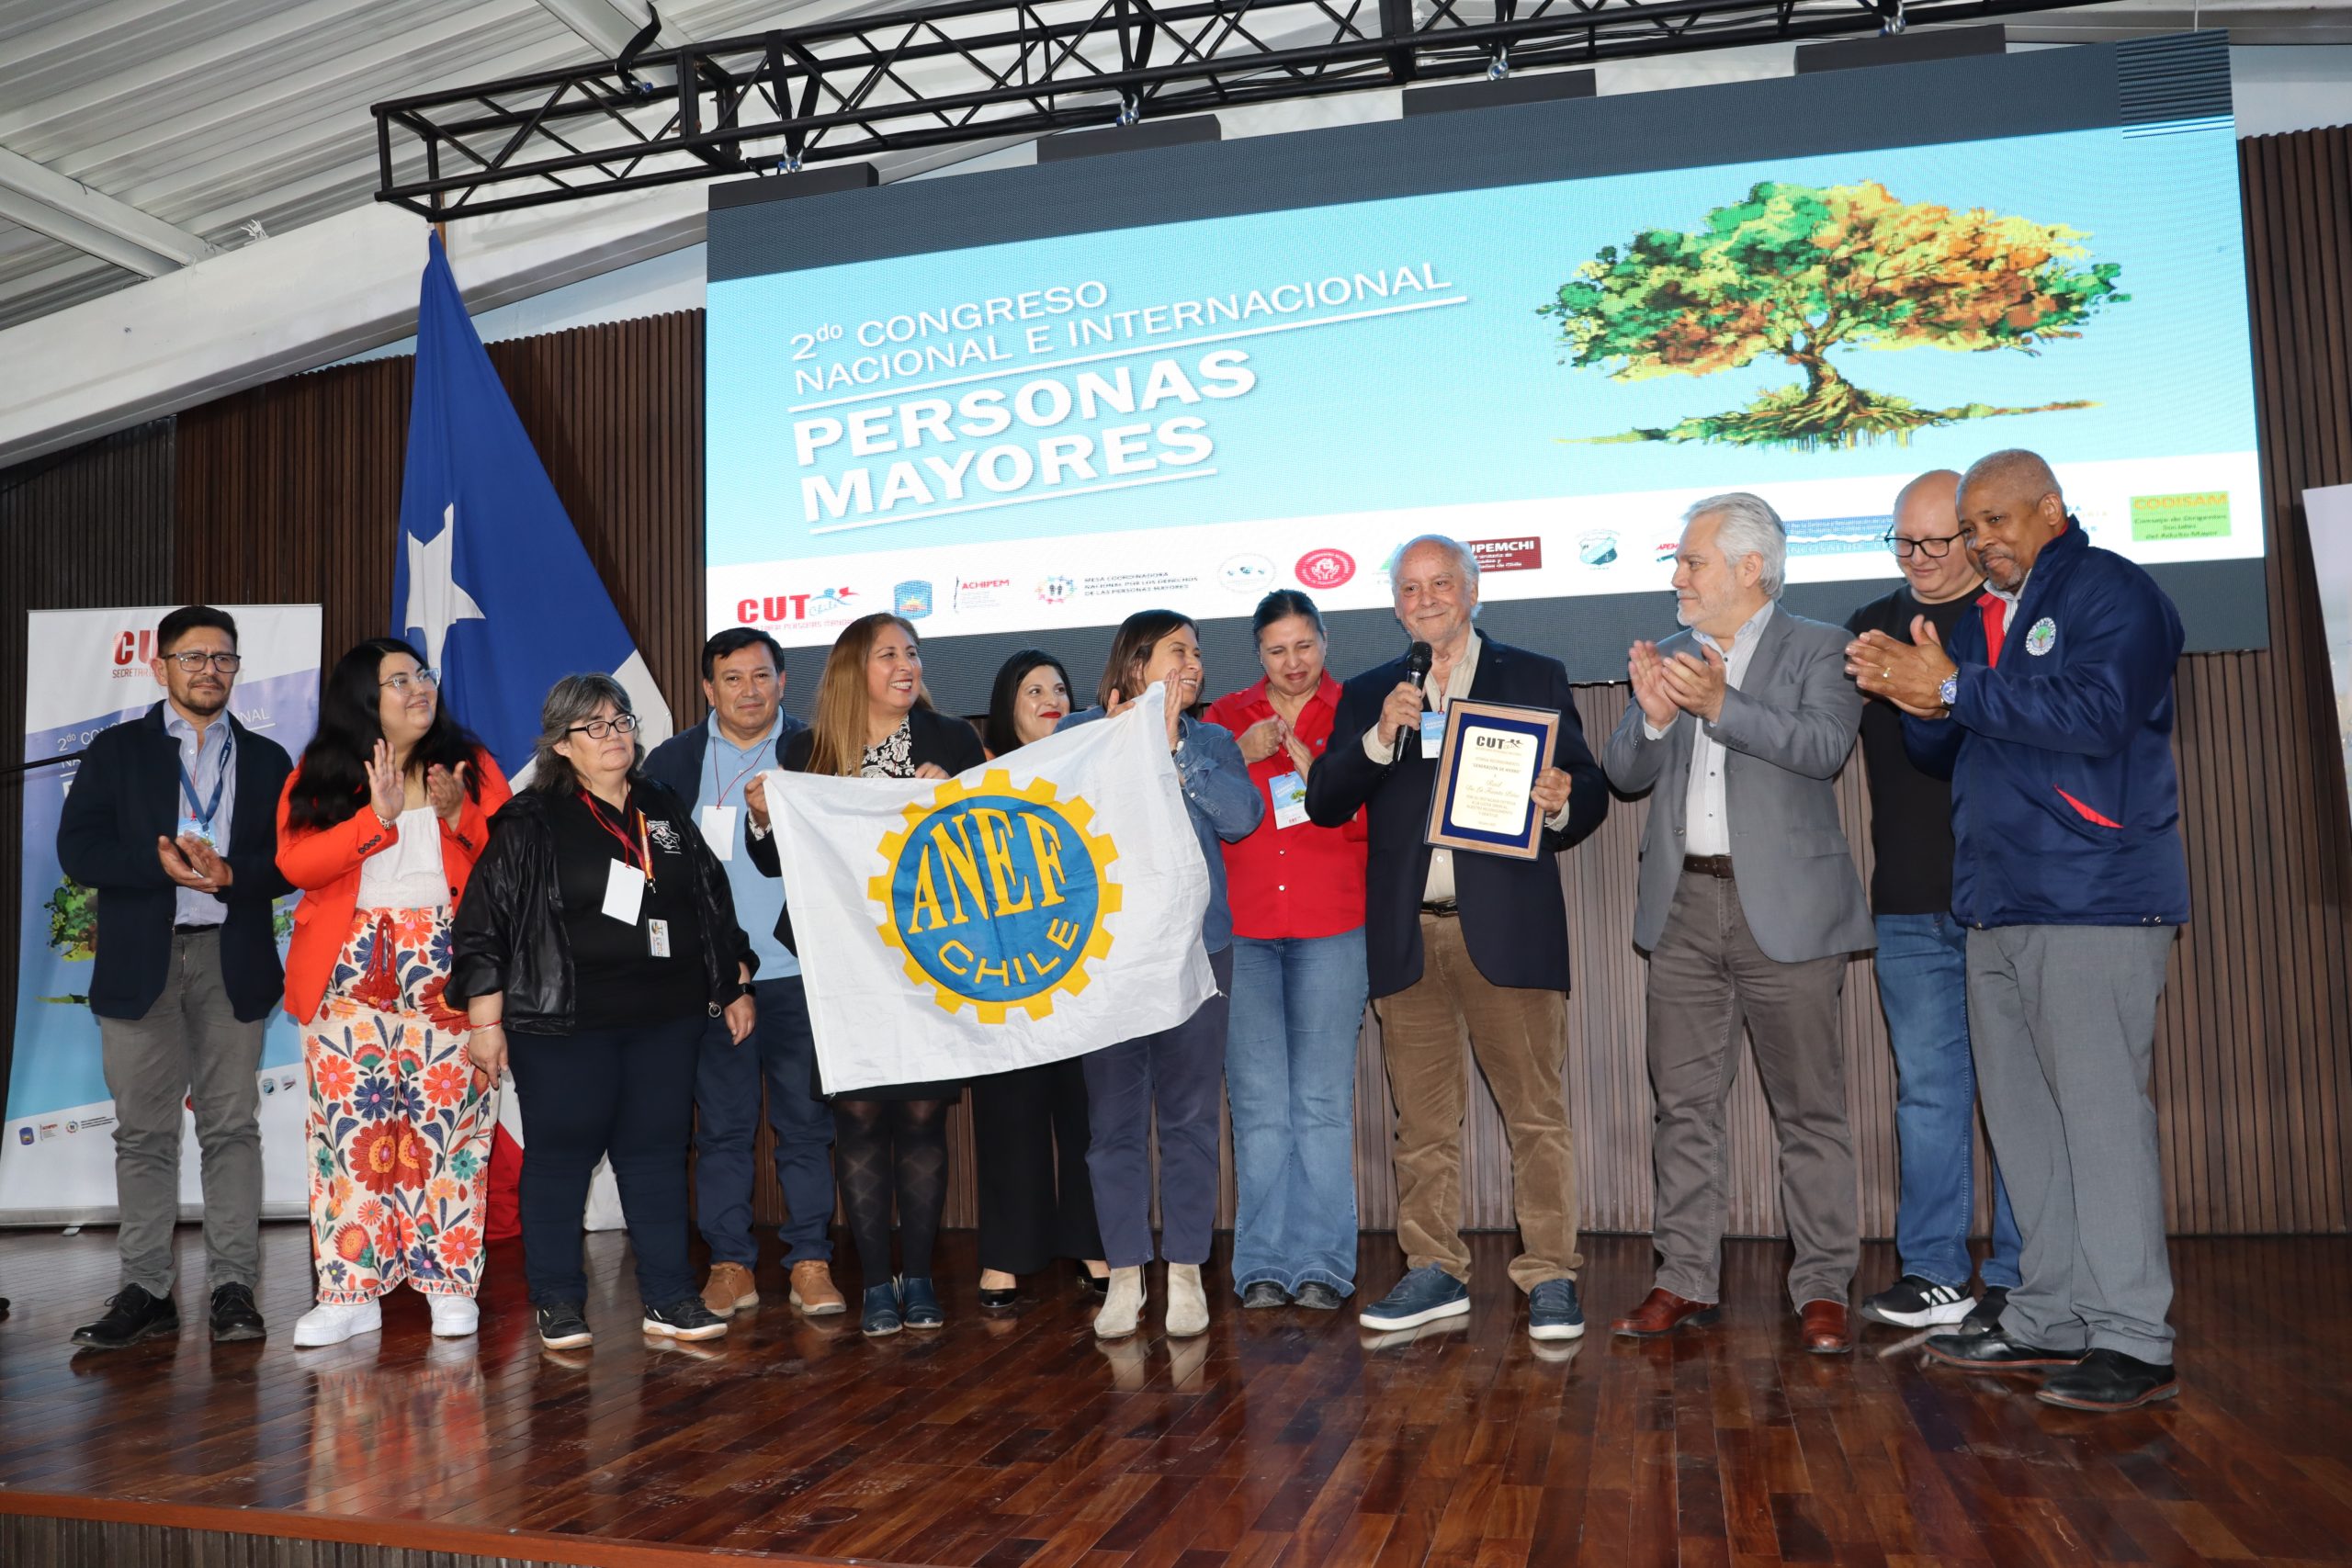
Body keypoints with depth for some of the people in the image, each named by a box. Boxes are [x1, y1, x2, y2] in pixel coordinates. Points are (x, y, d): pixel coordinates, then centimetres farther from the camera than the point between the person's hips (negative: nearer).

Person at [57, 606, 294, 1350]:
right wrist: (163, 864, -15)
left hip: (233, 961, 0)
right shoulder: (116, 751, 10)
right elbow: (78, 849, -1)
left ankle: (233, 1288, 4)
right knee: (143, 1131, 3)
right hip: (140, 963, 0)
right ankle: (144, 1292, 10)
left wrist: (229, 872, -14)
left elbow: (291, 859, 4)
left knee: (232, 1126, 0)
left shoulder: (266, 759, 13)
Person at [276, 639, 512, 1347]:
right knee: (350, 1123, 1)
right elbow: (295, 862, -7)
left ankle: (450, 1285, 8)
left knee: (450, 1122, 0)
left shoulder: (470, 762, 7)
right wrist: (377, 817, -17)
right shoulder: (318, 774, 7)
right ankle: (350, 1292, 9)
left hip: (446, 964, 0)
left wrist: (458, 813, -15)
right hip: (349, 971, 1)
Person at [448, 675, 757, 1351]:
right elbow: (483, 925, -4)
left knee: (658, 1152, 7)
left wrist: (736, 986, 18)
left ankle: (669, 1298, 15)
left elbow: (714, 904, 20)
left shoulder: (667, 813, 13)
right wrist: (486, 1020, -8)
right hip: (563, 1023, -4)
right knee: (560, 1155, 3)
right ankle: (558, 1302, 16)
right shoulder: (530, 823, -2)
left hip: (664, 1019, 4)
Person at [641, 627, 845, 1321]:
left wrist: (779, 816, -19)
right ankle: (731, 1263, 17)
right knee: (721, 1125, 7)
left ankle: (810, 1262, 12)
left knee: (806, 1119, 2)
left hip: (797, 971, -1)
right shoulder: (673, 760, 11)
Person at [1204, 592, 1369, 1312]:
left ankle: (1322, 1264, 7)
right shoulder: (1226, 715, 14)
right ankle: (1264, 1265, 9)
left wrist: (1312, 769, -10)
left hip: (1330, 927, -1)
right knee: (1257, 1102, 2)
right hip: (1241, 927, 2)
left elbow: (1374, 820, 2)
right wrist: (1239, 758, -6)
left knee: (1323, 1099, -1)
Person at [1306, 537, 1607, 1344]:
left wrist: (1563, 803, -17)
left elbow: (1588, 791, 6)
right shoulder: (1367, 695, 14)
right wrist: (1379, 738, -11)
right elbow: (1323, 804, 4)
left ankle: (1550, 1275, 10)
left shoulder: (1536, 677, 10)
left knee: (1536, 1110, 0)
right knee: (1421, 1119, 8)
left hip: (1507, 924, -2)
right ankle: (1433, 1270, 18)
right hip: (1407, 934, 2)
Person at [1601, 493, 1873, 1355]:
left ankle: (1823, 1290, 11)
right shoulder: (1670, 655, 14)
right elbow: (1625, 774, 8)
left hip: (1785, 909, -4)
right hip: (1683, 905, 5)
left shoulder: (1818, 649, 2)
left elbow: (1824, 746, -15)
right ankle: (1686, 1281, 17)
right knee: (1684, 1104, 8)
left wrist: (1721, 706, -27)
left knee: (1809, 1108, 1)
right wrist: (1652, 717, -13)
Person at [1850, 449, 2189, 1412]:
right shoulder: (1983, 617, 21)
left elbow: (2098, 714, -19)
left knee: (2100, 1108, -8)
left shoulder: (2111, 592, -3)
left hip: (2094, 901, -8)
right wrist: (1912, 696, -1)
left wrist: (1955, 689, -15)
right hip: (1998, 907, 8)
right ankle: (2051, 1321, 17)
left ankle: (2132, 1340, -2)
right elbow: (1945, 752, 20)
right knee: (2022, 1116, 9)